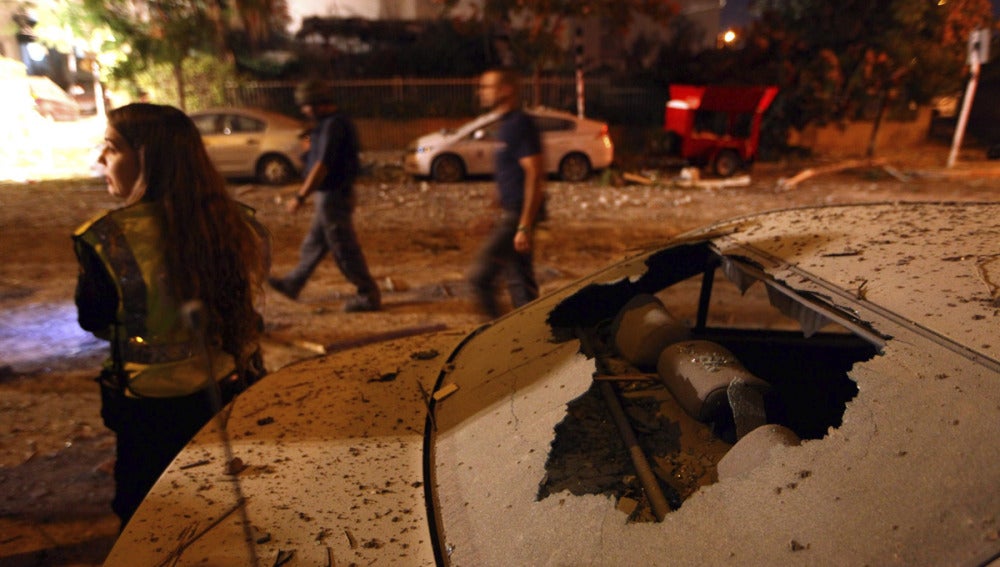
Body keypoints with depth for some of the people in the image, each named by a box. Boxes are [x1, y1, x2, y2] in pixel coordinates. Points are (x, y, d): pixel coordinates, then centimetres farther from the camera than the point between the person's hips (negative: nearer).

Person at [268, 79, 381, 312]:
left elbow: (322, 165, -25)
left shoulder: (333, 125, -19)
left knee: (345, 249, -3)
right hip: (331, 195, 10)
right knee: (314, 243, 20)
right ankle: (292, 284, 35)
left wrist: (300, 197, -23)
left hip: (333, 197, -10)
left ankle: (369, 296, 5)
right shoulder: (336, 122, 13)